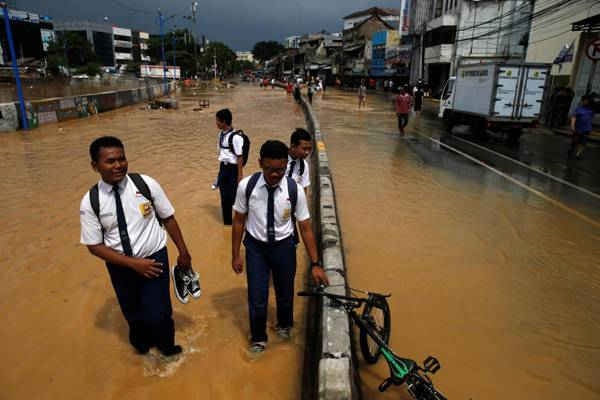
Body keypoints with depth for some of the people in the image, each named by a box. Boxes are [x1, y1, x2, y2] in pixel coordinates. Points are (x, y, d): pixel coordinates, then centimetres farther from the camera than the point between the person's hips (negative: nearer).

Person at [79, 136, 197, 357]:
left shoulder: (146, 184, -16)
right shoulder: (90, 202, -14)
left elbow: (168, 218, -6)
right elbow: (95, 246, -9)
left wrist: (183, 251, -2)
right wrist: (133, 263, -17)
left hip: (154, 258, -1)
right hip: (120, 265, 2)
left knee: (157, 314, -3)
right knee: (133, 314, 21)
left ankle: (166, 345, 34)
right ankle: (142, 342, 57)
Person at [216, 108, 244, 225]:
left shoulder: (235, 137, -19)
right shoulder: (221, 134, 6)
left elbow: (240, 157, -16)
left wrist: (240, 175, -14)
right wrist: (221, 169, 17)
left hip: (233, 169, -7)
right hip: (223, 168, 7)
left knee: (234, 196, 0)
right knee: (224, 196, 13)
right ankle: (227, 221, 28)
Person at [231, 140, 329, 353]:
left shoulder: (294, 190, -18)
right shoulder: (247, 186, -17)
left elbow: (305, 227, -10)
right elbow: (238, 220, -5)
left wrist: (315, 263, -10)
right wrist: (235, 255, 0)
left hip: (284, 246, 1)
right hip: (255, 247, 0)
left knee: (285, 292, 19)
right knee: (257, 297, 4)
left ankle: (284, 325, 53)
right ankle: (258, 337, 35)